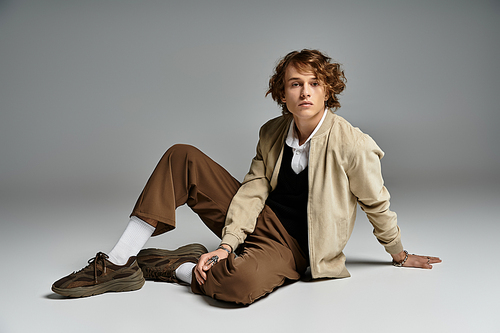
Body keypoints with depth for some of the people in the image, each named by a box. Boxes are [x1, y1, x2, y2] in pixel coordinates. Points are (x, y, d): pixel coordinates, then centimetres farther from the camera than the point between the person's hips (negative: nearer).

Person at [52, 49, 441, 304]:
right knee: (181, 156, -6)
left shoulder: (351, 144, -16)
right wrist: (227, 245, -18)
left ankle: (170, 266, -9)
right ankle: (118, 265, -7)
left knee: (240, 282, -42)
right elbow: (253, 189, -7)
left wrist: (399, 254, 8)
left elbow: (377, 203, -4)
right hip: (257, 219, 6)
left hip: (289, 247, -5)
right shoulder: (272, 133, 1)